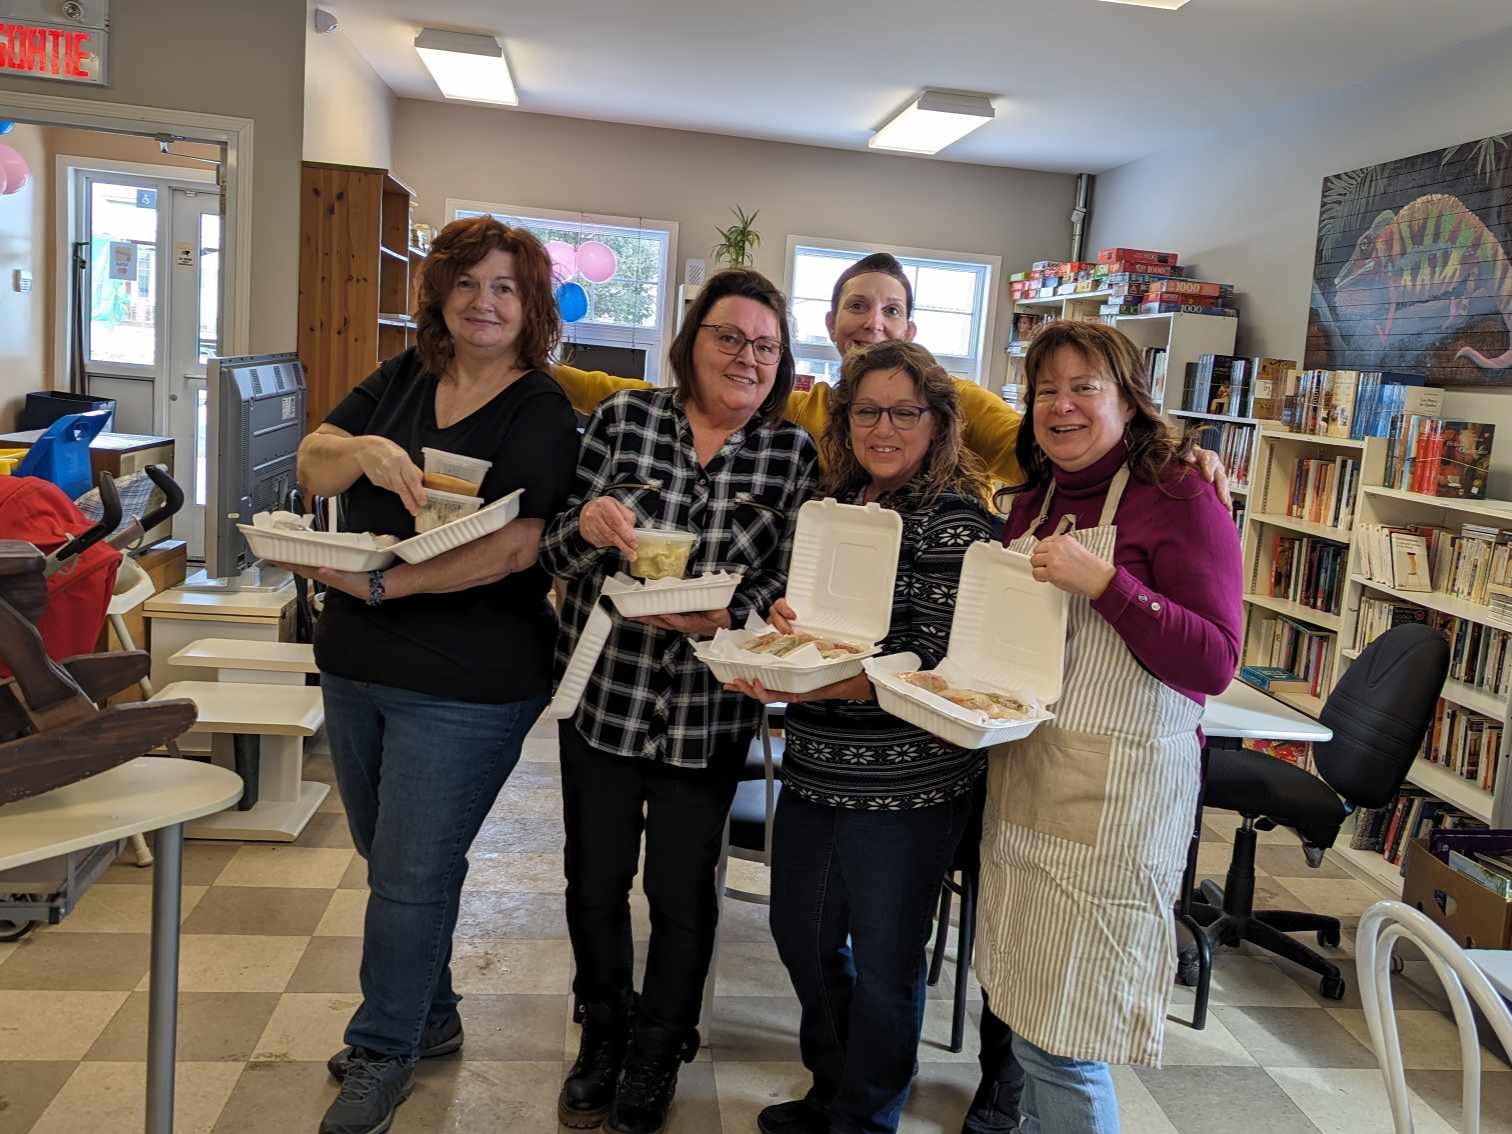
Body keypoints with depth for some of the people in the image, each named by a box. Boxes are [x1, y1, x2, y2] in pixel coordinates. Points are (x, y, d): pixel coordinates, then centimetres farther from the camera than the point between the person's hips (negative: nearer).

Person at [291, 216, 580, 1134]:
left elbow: (516, 545, -23)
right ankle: (430, 1018, 41)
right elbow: (312, 466, 1)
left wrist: (386, 583, -28)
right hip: (357, 661, 7)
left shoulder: (543, 413, -11)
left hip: (466, 684, -7)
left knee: (412, 871, 4)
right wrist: (364, 452, -22)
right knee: (390, 856, 20)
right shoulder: (406, 377, 6)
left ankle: (382, 1054, 25)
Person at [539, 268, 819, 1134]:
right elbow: (555, 555, 1)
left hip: (712, 714, -1)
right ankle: (604, 1034, 41)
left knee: (682, 891, 11)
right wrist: (589, 524, -20)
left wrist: (723, 614, -23)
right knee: (595, 878, 15)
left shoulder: (794, 454, -2)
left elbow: (789, 589, -4)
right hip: (604, 696, 1)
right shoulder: (623, 419, -1)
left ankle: (658, 1055, 36)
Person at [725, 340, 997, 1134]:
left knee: (882, 961, 9)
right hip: (815, 769, 7)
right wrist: (786, 619, -4)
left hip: (903, 783, -7)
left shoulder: (954, 521, -12)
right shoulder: (836, 501, 8)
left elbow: (934, 669, -19)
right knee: (802, 933, 20)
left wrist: (822, 685, -30)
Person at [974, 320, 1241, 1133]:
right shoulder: (1034, 502, 13)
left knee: (1060, 1043, 0)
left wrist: (1103, 582, -23)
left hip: (1114, 790, -7)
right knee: (1023, 1012, 16)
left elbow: (1212, 665, -14)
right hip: (1019, 775, 7)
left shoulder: (1179, 499, -8)